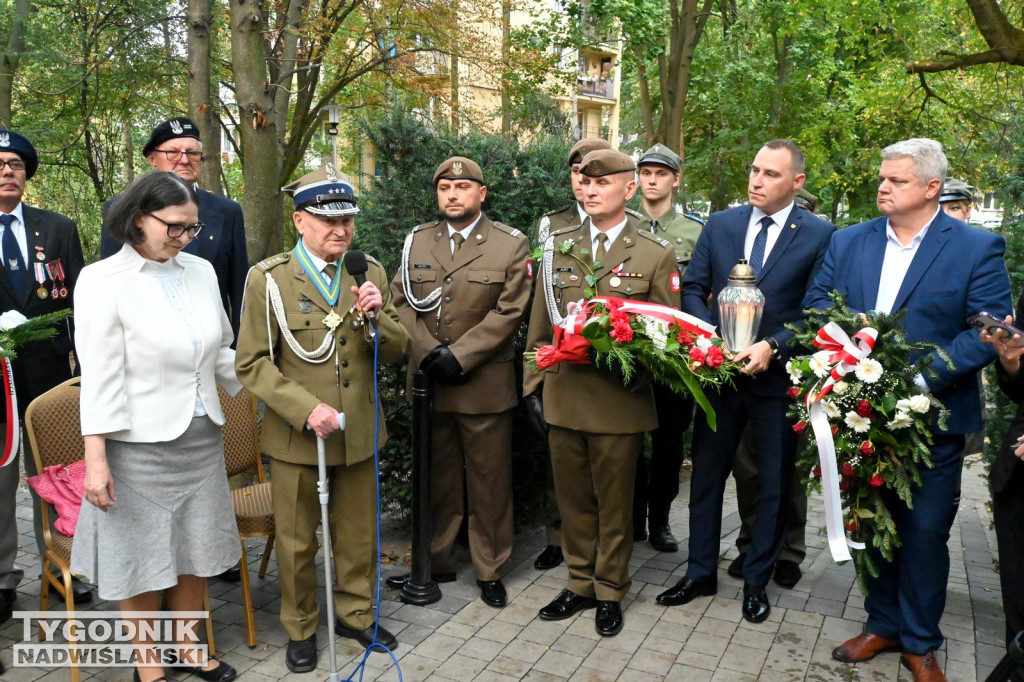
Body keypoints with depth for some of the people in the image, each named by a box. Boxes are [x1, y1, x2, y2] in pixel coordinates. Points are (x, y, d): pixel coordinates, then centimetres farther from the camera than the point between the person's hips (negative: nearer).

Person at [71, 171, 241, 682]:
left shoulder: (201, 271, 4)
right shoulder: (102, 281, -10)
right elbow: (100, 376, -12)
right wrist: (96, 458, -14)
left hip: (202, 436, 5)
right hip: (141, 444, -4)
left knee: (194, 549, 16)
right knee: (142, 556, 10)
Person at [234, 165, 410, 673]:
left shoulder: (370, 273, 2)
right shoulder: (268, 278, -8)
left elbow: (395, 352, 4)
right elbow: (252, 363, -9)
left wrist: (375, 316, -17)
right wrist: (306, 410, -21)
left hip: (359, 431, 3)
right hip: (296, 435, -3)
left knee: (359, 535, 18)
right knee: (297, 542, 14)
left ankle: (356, 615, 41)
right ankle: (300, 629, 37)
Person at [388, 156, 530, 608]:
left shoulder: (510, 244, -1)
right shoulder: (417, 241, 10)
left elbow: (508, 312, -8)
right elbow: (401, 300, 5)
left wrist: (459, 355, -15)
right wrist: (429, 350, -10)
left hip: (484, 383, -3)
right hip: (428, 382, 3)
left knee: (489, 480, 7)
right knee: (435, 477, 14)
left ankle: (490, 570, 23)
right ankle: (436, 562, 30)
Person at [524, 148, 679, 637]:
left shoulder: (657, 255, -1)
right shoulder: (558, 246, 7)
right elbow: (539, 324, 9)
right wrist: (534, 386, 6)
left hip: (621, 402, -3)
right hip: (562, 397, 3)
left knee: (614, 502, 12)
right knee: (573, 499, 15)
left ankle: (610, 591, 31)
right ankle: (580, 583, 34)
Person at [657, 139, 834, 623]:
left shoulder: (819, 235, -5)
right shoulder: (720, 224, 5)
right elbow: (692, 288, 4)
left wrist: (773, 346, -20)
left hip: (778, 377, -2)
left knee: (774, 483, 11)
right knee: (706, 475, 11)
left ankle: (757, 580, 31)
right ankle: (701, 574, 29)